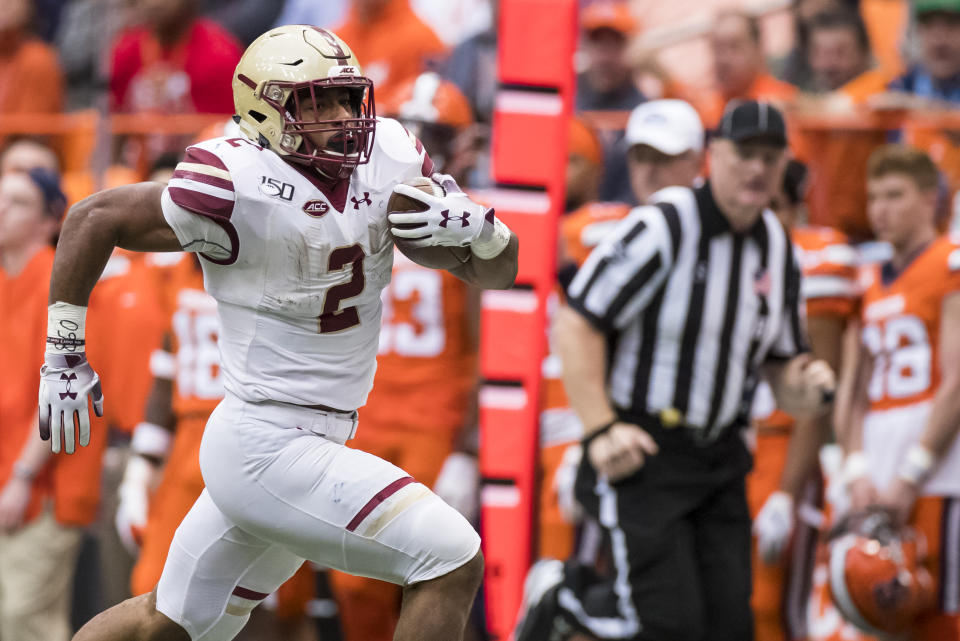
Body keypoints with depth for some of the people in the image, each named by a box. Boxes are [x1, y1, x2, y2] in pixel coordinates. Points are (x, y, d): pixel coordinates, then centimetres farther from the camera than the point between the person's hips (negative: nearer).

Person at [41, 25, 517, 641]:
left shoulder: (389, 158, 0)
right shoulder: (242, 188, -19)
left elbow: (499, 271, 6)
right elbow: (95, 219, -7)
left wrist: (475, 226, -17)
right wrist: (64, 355, -4)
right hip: (267, 451, -8)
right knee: (452, 560, -14)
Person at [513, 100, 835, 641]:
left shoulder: (778, 248, 8)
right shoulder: (663, 227, -14)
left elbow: (779, 361, 18)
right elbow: (577, 323, -15)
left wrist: (804, 386, -6)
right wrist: (600, 430, -19)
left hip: (719, 455, 7)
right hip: (641, 452, -7)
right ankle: (560, 595, 15)